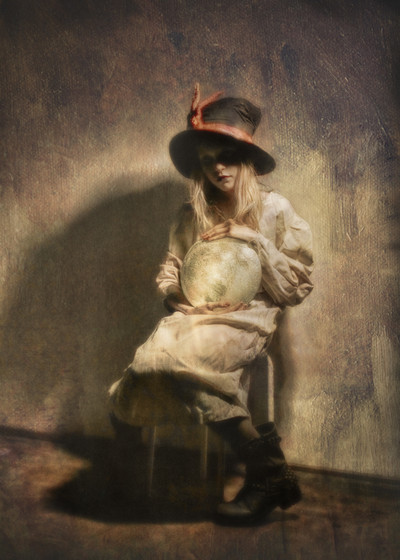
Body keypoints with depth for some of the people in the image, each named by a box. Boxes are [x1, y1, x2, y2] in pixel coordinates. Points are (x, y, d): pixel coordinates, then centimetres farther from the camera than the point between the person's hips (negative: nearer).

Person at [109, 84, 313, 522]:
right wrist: (187, 297, -6)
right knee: (151, 362, -30)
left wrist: (255, 238, -8)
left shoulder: (275, 210, 7)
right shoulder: (191, 217, 16)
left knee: (181, 357, -35)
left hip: (249, 319, -4)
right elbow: (168, 277, 16)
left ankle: (267, 473, -23)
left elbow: (296, 288, 2)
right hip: (198, 317, 4)